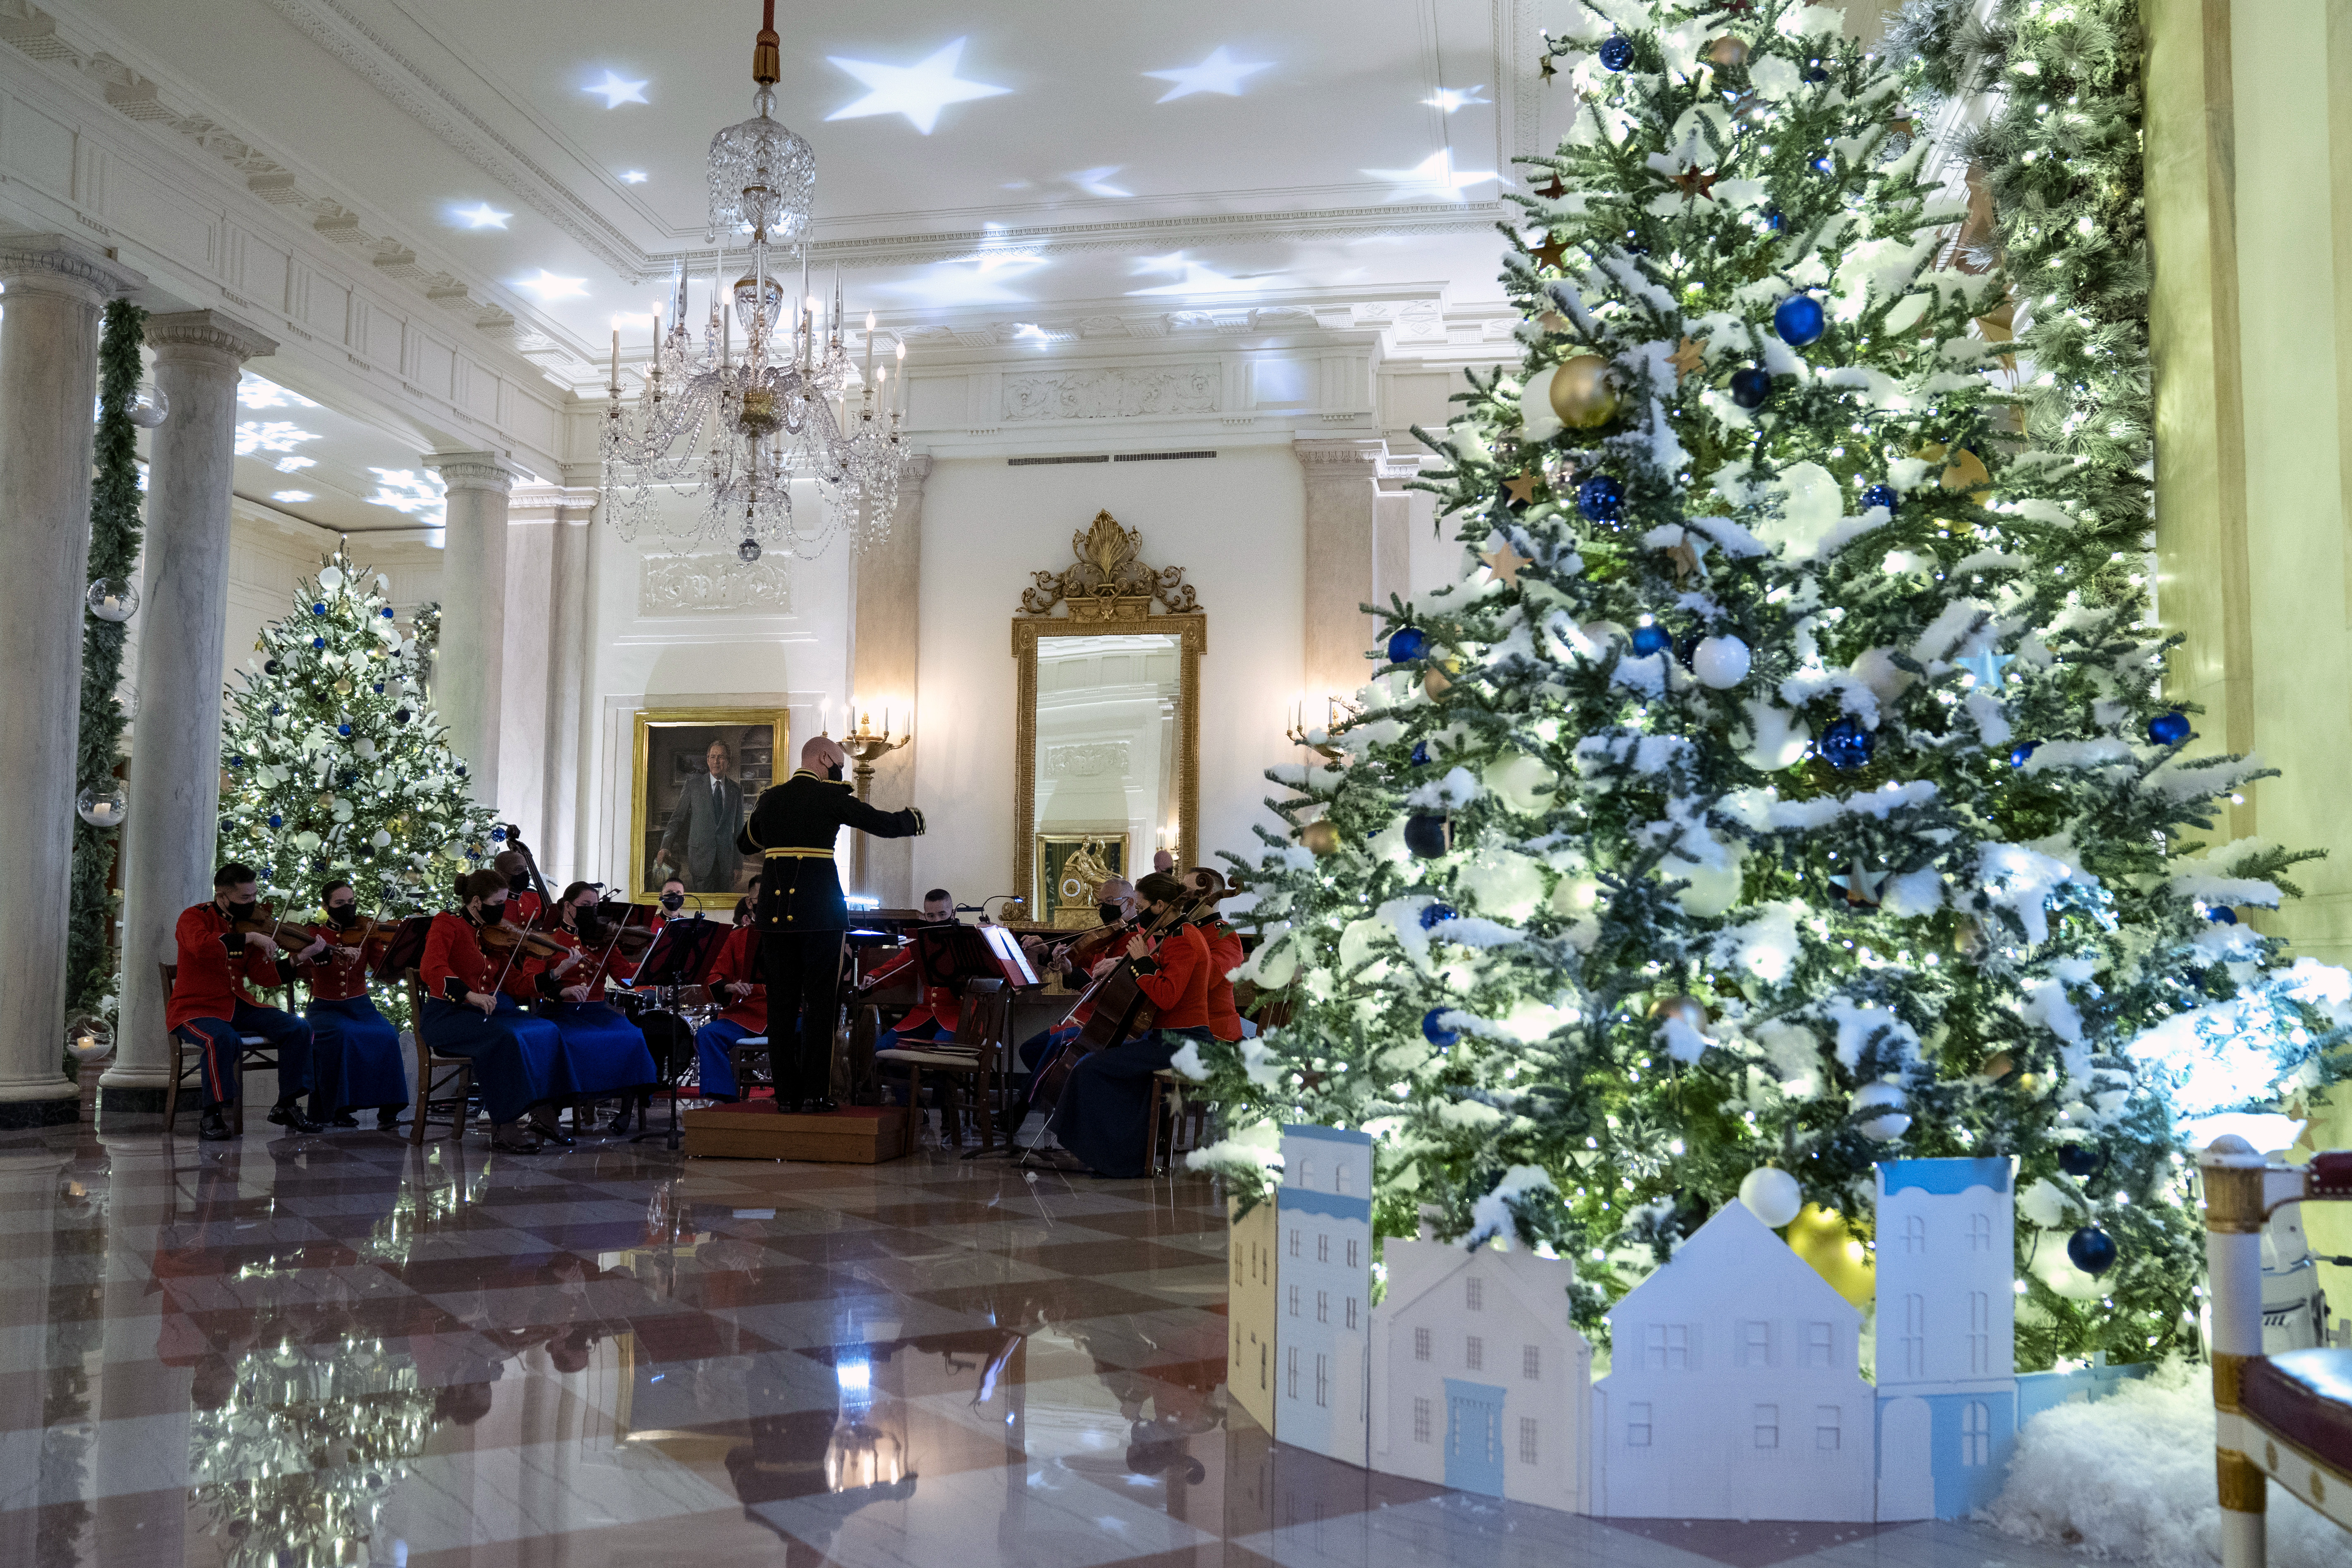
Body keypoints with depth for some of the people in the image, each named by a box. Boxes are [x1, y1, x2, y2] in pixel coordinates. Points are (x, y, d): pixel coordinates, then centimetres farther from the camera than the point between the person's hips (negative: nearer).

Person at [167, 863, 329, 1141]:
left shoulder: (252, 922, 7)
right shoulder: (195, 917, -8)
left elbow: (266, 976, -1)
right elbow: (202, 946, -34)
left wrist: (299, 959, -14)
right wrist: (250, 938, -33)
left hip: (239, 1006, 6)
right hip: (196, 1008, -6)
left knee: (298, 1029, -11)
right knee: (223, 1039, -37)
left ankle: (286, 1105, 1)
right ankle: (213, 1117, -22)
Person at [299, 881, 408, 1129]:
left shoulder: (366, 934, 6)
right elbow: (305, 973, -18)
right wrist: (332, 952, -36)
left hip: (360, 1007, 1)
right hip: (325, 1009, -1)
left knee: (387, 1036, -29)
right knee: (342, 1035, -35)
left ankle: (388, 1110, -21)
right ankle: (337, 1109, -22)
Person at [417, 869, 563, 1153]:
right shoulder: (447, 923, -5)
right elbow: (432, 970, -23)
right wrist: (470, 995, -37)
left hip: (487, 1011, 7)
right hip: (448, 1015, -7)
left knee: (547, 1032, -17)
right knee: (505, 1038, -33)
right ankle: (504, 1130, -27)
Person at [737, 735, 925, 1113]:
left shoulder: (769, 800, 11)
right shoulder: (831, 798, -3)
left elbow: (744, 843, 27)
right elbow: (885, 824, 1)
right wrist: (912, 818, 21)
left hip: (776, 911, 5)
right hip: (820, 912, -4)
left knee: (781, 1003, 8)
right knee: (820, 1002, 1)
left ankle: (786, 1093, 9)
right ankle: (814, 1092, -1)